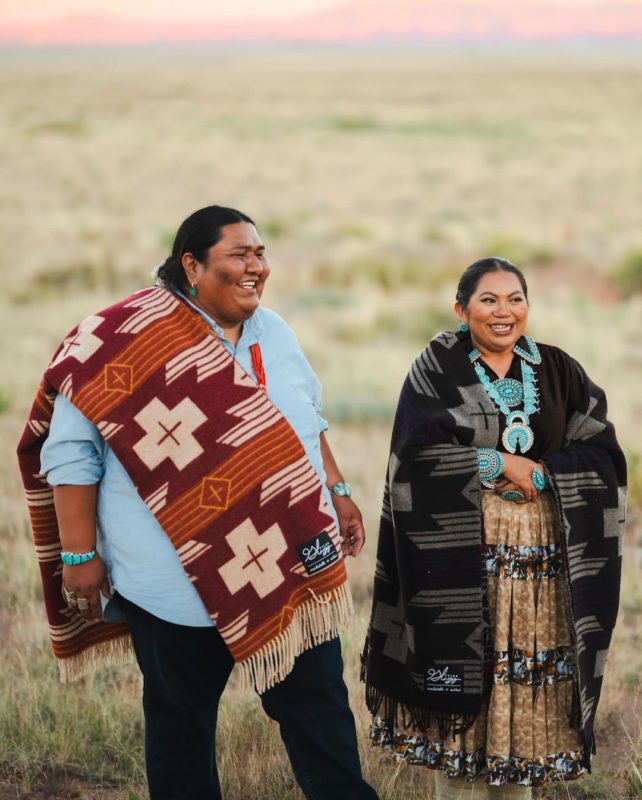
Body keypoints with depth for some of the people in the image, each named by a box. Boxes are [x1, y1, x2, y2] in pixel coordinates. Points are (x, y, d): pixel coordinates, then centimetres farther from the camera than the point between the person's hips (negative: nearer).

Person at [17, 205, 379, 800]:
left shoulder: (274, 333, 9)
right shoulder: (124, 341, -11)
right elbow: (72, 452, -8)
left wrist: (337, 492, 19)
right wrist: (79, 554, -10)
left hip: (290, 567, 5)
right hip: (177, 581, -5)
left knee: (319, 705, 7)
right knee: (181, 720, 9)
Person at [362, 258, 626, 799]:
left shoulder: (558, 371, 8)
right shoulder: (436, 368, 0)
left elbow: (601, 455, 0)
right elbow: (418, 454, -13)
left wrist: (537, 472, -12)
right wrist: (501, 463, -12)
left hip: (541, 561, 3)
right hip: (461, 556, -3)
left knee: (526, 694, 6)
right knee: (462, 688, -2)